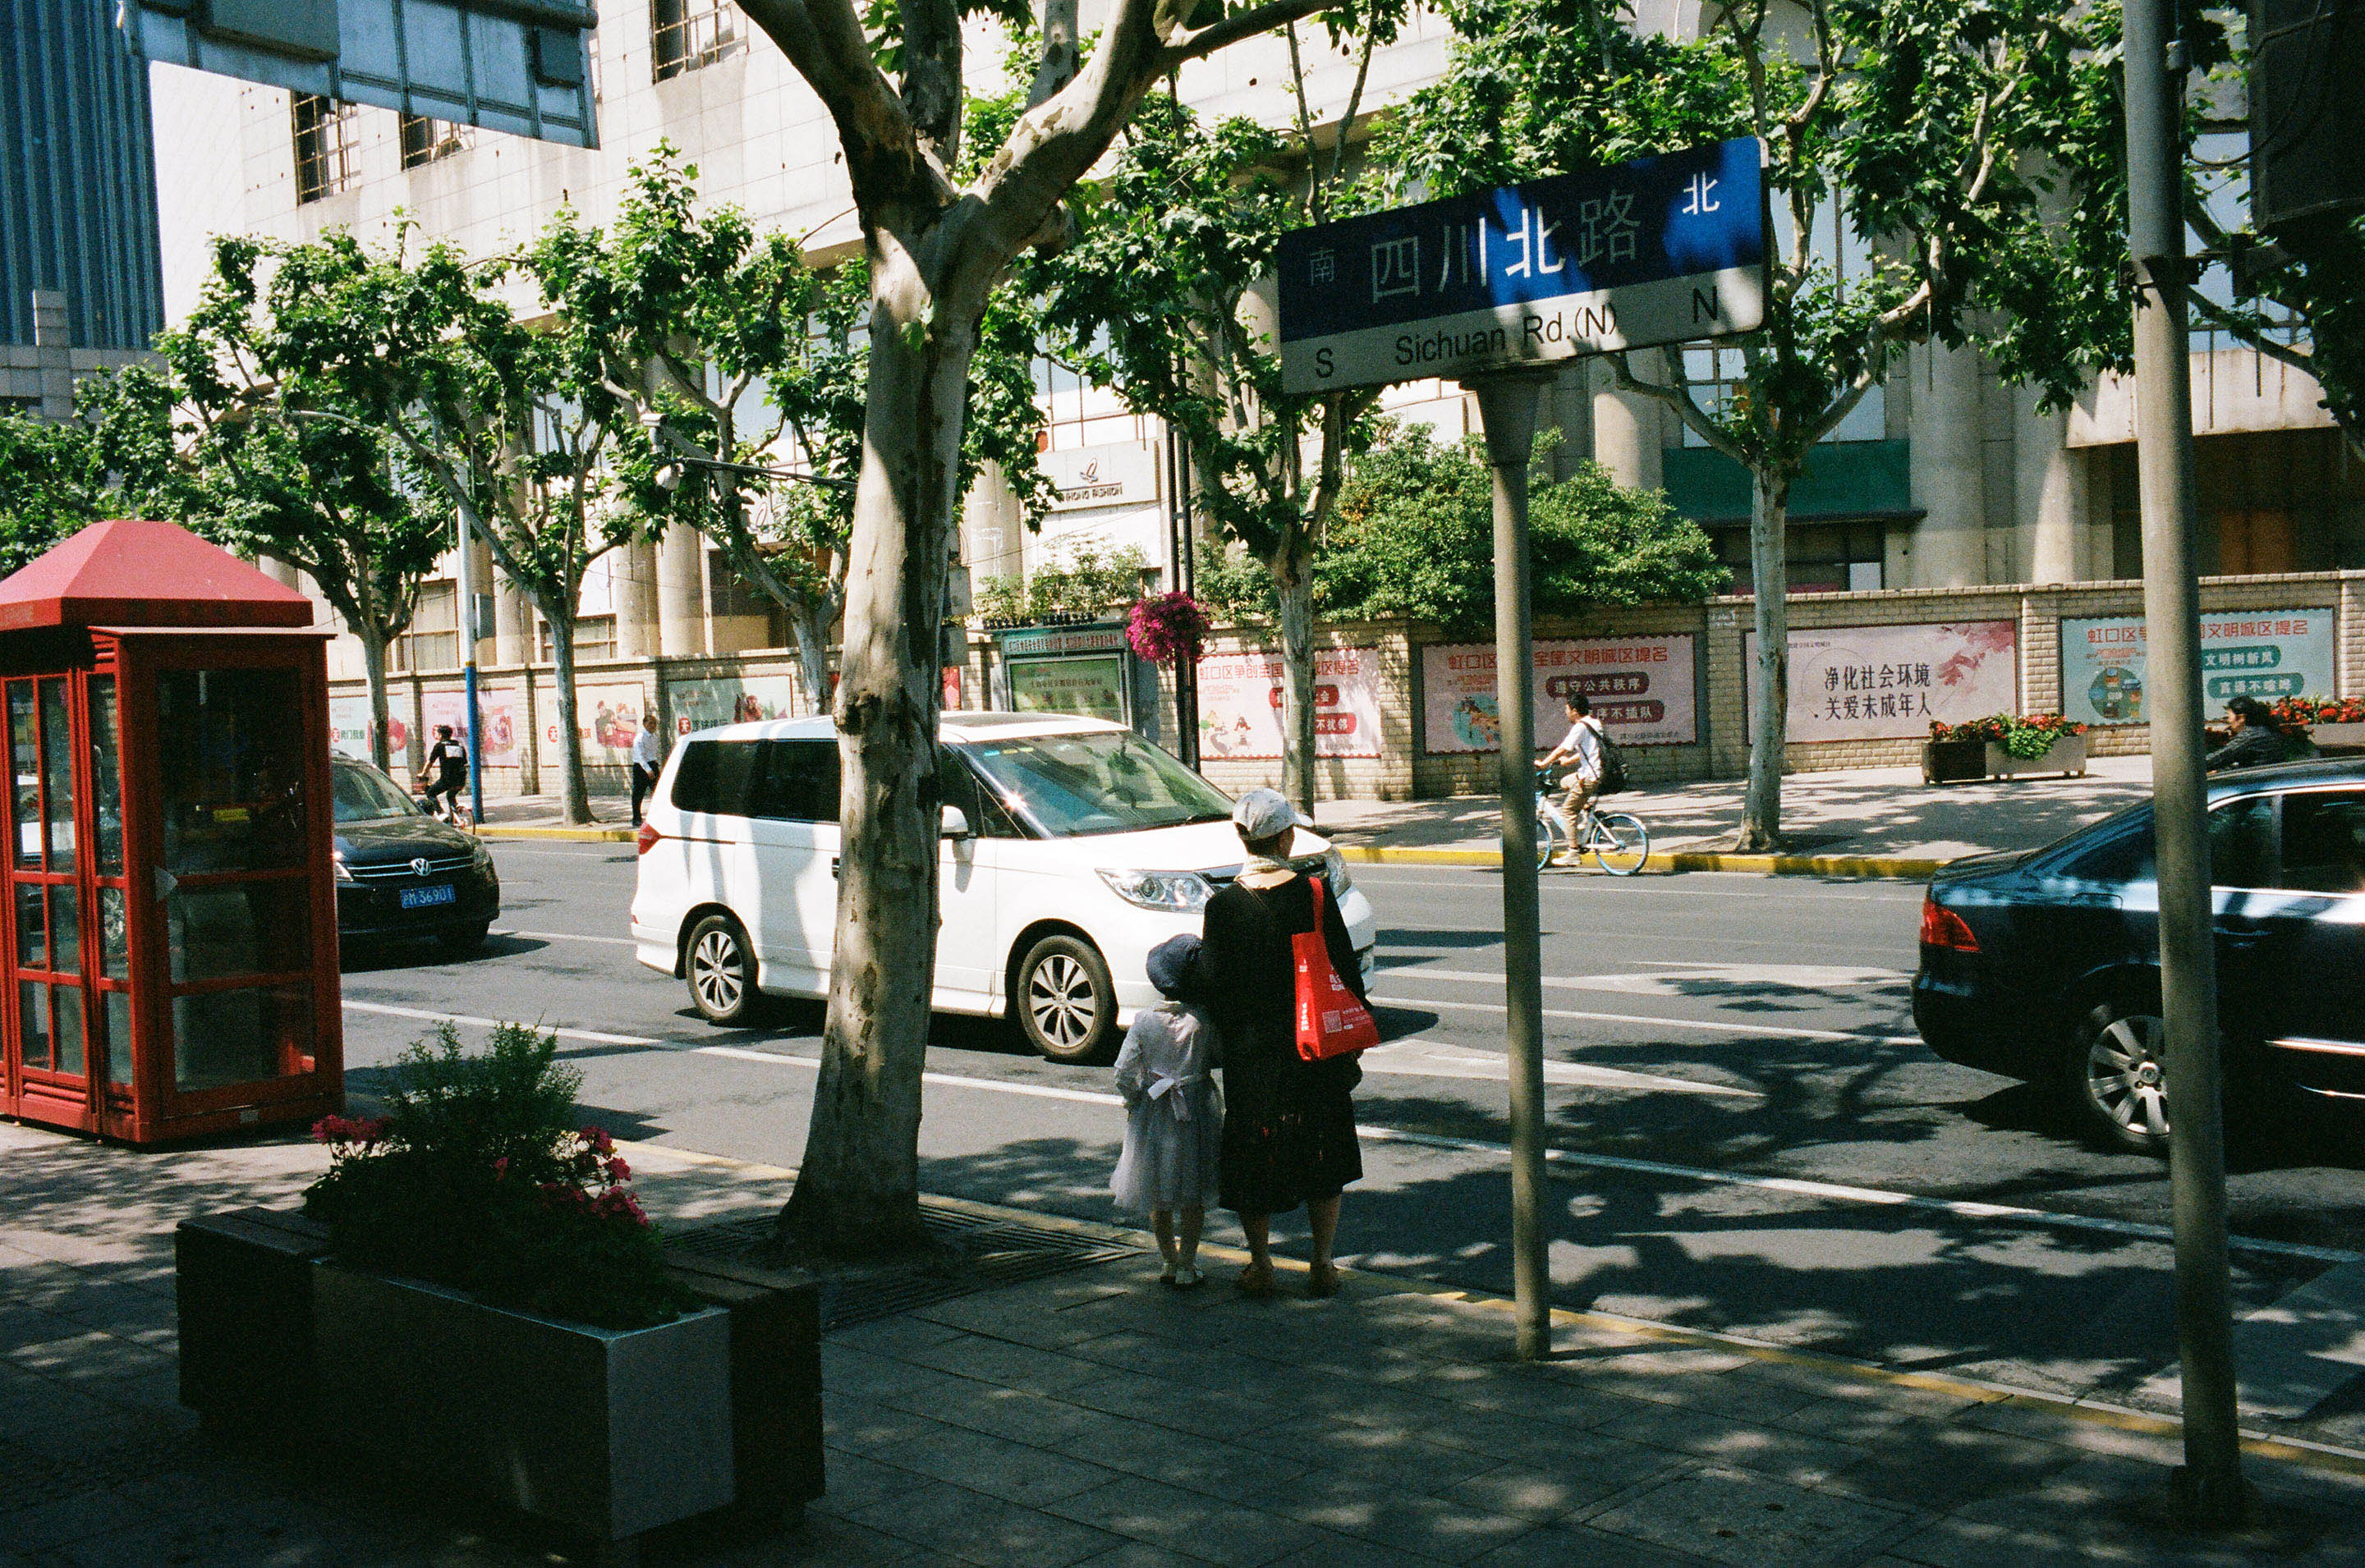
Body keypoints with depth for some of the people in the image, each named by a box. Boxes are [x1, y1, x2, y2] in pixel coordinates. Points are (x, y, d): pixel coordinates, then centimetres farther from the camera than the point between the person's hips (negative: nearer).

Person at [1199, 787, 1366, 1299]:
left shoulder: (1223, 905, -9)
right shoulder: (1314, 896, -8)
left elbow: (1213, 983, -8)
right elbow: (1346, 971, -3)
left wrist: (1232, 1033, 10)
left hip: (1251, 1051, 0)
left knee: (1252, 1156, 13)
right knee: (1321, 1154, 14)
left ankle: (1260, 1265, 17)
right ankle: (1323, 1265, 18)